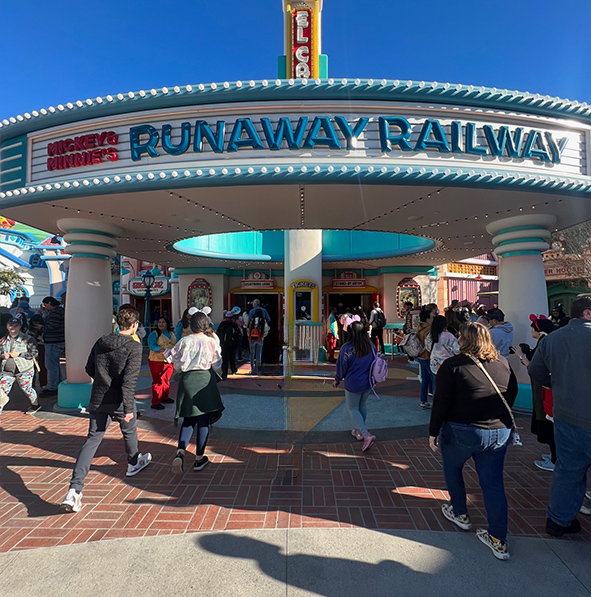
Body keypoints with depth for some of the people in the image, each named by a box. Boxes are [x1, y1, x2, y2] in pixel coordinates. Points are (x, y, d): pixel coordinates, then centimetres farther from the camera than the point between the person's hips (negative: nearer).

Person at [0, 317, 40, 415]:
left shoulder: (27, 339, -7)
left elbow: (34, 352, -11)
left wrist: (19, 354, -19)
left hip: (24, 371, -4)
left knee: (26, 388, 10)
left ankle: (35, 404, 30)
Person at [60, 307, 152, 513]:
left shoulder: (100, 342, 3)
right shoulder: (134, 346, -16)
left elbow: (89, 369, 12)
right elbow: (130, 379, -24)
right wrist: (129, 407, -23)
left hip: (98, 401, 4)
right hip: (119, 402, -4)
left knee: (92, 440, 8)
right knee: (129, 431, 22)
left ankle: (74, 490, -2)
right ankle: (133, 463, 45)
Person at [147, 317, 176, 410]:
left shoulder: (172, 334, 14)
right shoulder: (154, 334, -4)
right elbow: (152, 346, -17)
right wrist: (162, 350, -31)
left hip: (169, 361, 6)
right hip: (157, 361, -6)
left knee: (166, 381, 15)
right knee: (158, 382, -6)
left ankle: (165, 397, 31)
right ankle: (155, 403, 1)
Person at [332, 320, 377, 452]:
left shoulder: (347, 348, -23)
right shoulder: (370, 345, -7)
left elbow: (341, 366, -13)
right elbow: (375, 362, 6)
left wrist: (337, 380, 5)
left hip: (353, 384, -5)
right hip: (368, 383, 5)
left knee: (353, 408, 10)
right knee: (363, 406, 22)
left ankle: (366, 435, -5)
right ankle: (359, 431, 37)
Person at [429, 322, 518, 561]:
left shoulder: (452, 365, -13)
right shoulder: (503, 363, 3)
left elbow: (441, 402, -13)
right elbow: (512, 395, 12)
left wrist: (433, 432, -5)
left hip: (462, 432, -4)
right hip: (500, 432, 5)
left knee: (452, 470, 21)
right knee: (493, 483, 14)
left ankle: (460, 514, 36)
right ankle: (499, 541, 19)